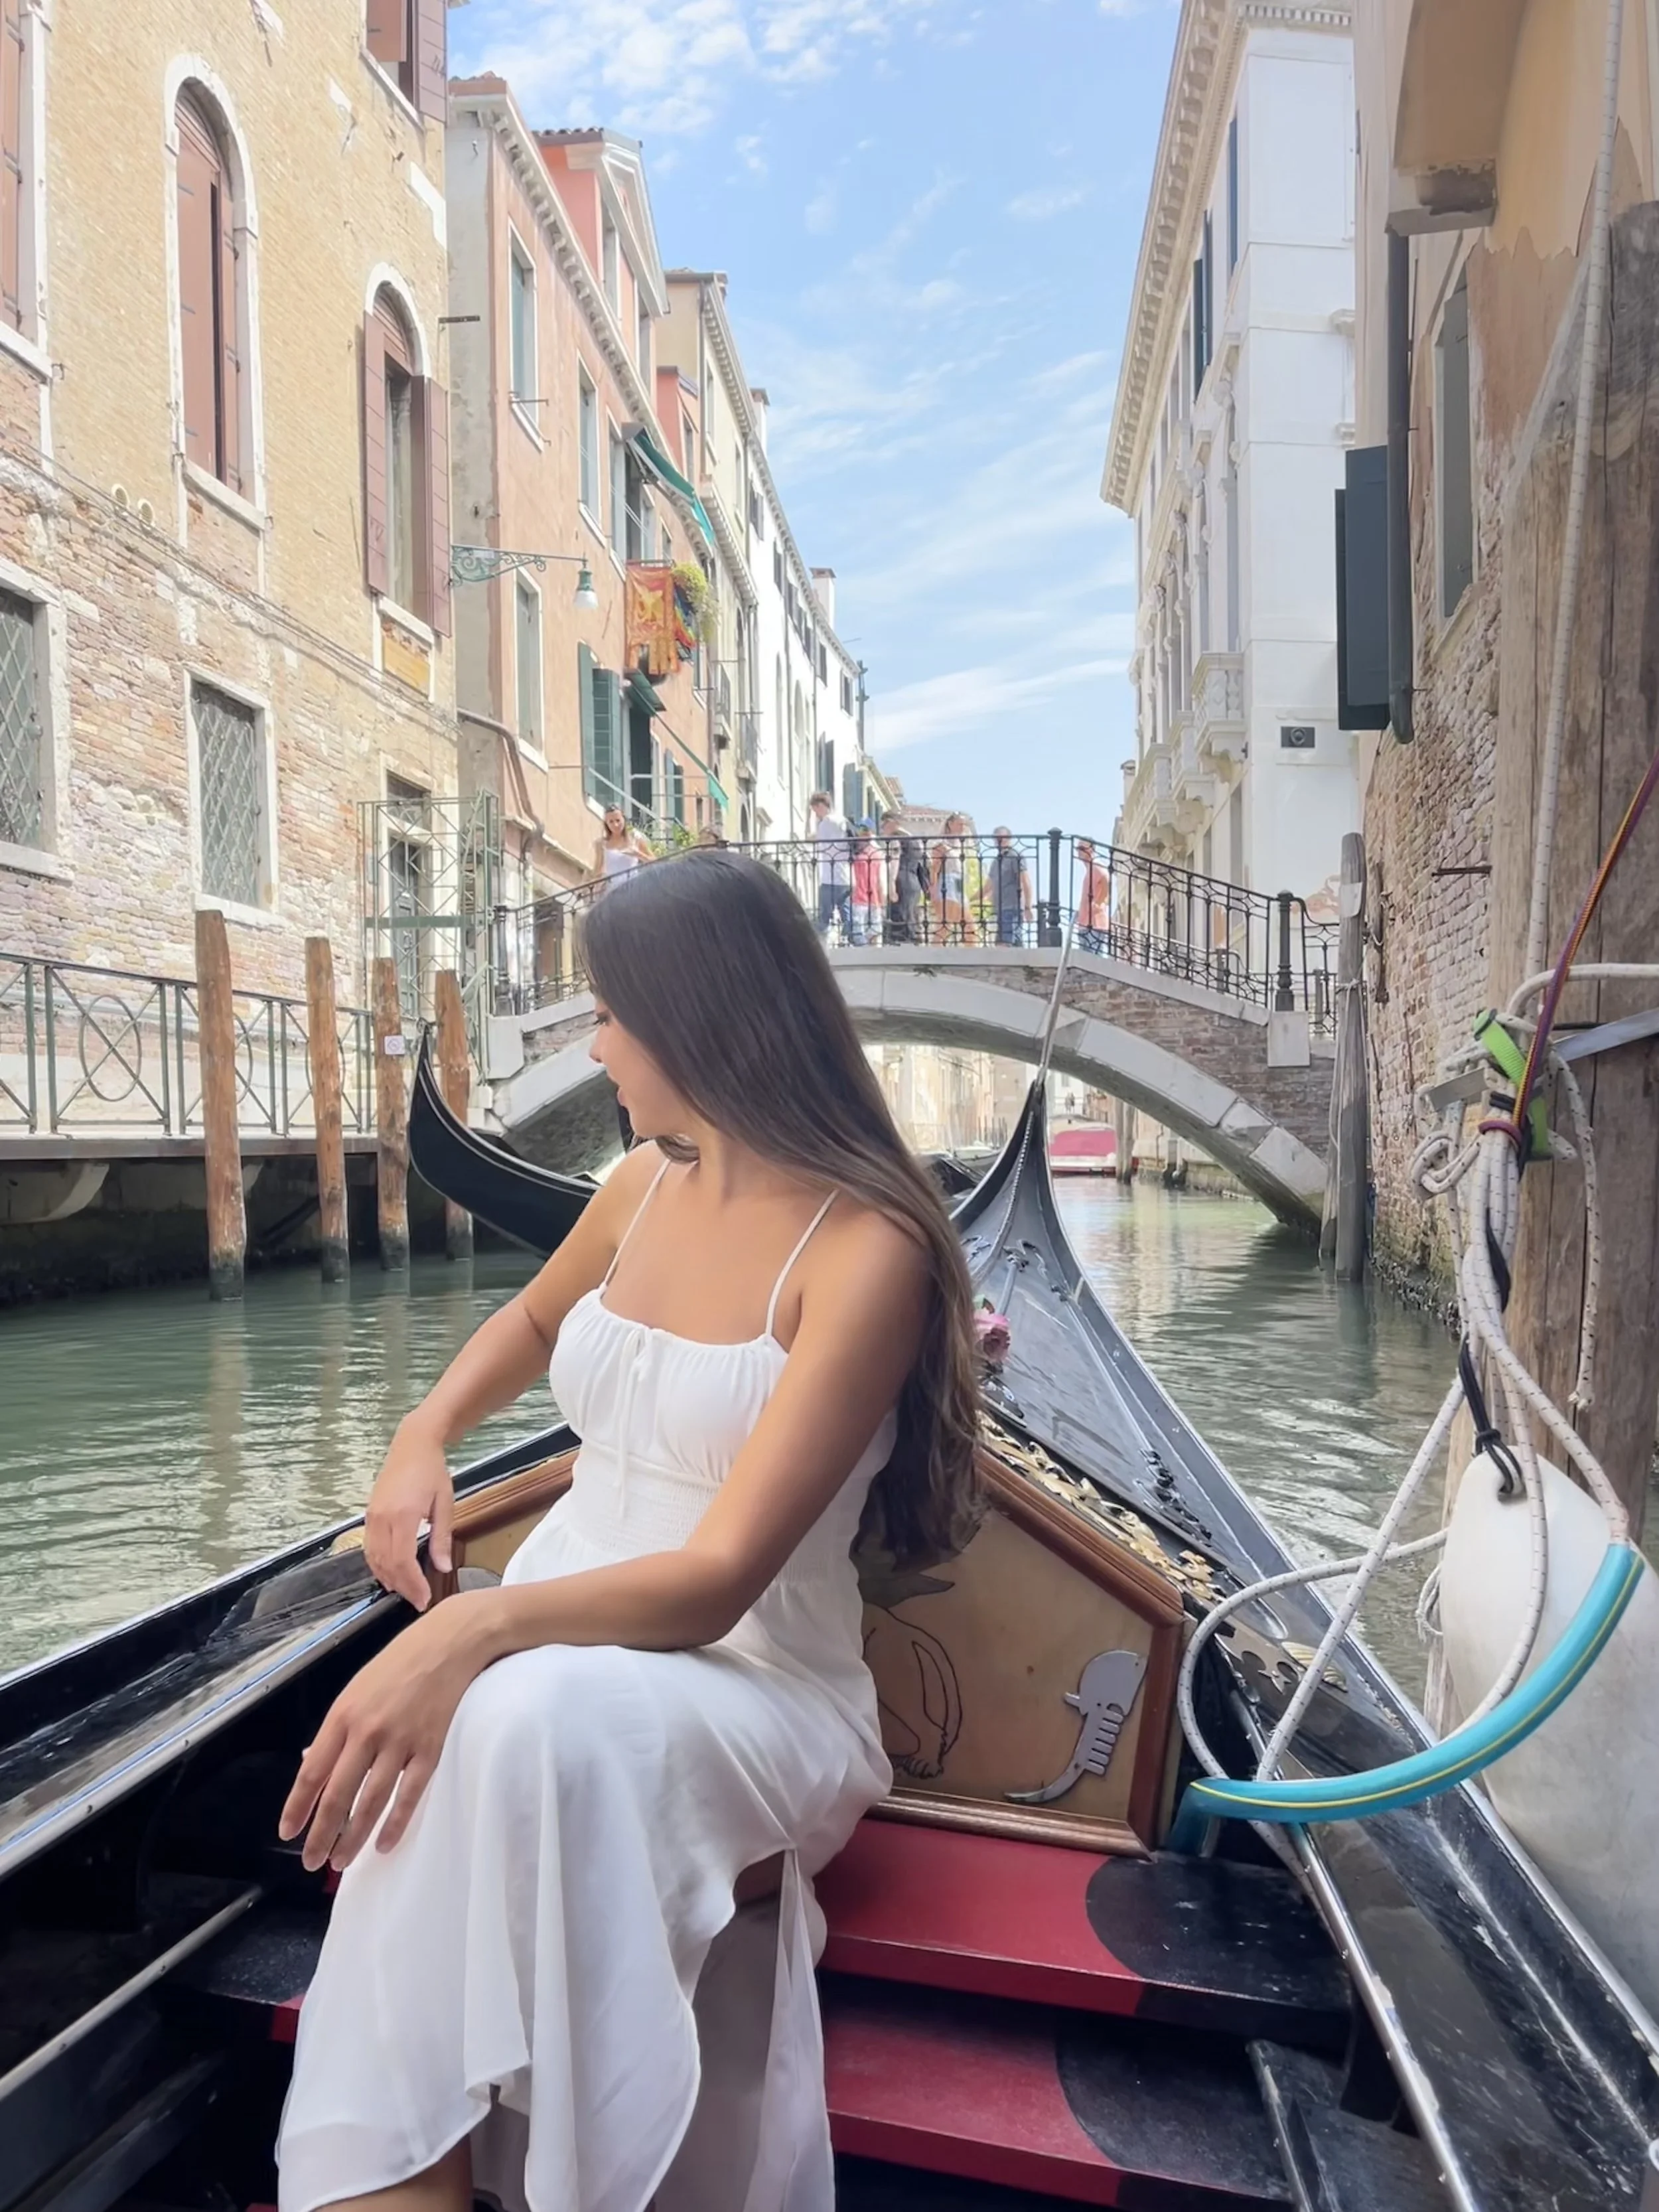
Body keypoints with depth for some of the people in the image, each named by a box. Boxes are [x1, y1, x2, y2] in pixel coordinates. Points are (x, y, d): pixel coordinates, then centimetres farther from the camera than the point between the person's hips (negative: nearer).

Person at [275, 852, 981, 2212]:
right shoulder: (645, 1186, 4)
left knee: (536, 1716, -38)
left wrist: (477, 1627, -39)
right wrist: (424, 1436, 8)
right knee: (431, 1757, -30)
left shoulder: (864, 1252, -19)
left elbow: (718, 1579, -24)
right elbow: (534, 1320, 26)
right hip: (557, 1644, 6)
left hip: (756, 1693, -5)